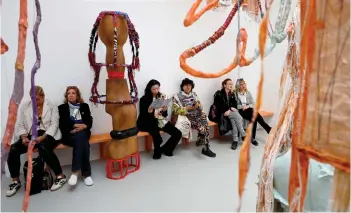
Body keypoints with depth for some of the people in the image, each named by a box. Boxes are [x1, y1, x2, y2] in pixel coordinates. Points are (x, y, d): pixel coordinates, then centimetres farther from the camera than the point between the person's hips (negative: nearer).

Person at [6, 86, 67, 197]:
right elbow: (20, 125, 10)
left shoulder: (51, 106, -1)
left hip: (48, 135, -4)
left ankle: (60, 176, -21)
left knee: (43, 148, -36)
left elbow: (54, 124, -8)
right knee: (13, 149, -21)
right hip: (31, 135, 5)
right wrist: (24, 137, -9)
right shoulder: (25, 106, 10)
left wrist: (43, 137, -22)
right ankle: (16, 181, 0)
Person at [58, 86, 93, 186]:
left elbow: (90, 122, 8)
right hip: (68, 134, -1)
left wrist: (83, 126, -13)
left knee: (80, 138, -35)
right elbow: (62, 124, 2)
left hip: (83, 133, 1)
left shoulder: (84, 106, 19)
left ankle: (75, 172, -30)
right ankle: (86, 174, -29)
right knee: (83, 143, -33)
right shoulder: (62, 107, 15)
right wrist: (75, 125, -12)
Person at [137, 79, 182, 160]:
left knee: (178, 134, -13)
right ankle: (157, 151, 3)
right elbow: (142, 115, -6)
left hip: (161, 120, 5)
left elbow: (165, 115, 7)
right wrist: (149, 111, -24)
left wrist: (165, 109, -15)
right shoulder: (144, 99, -3)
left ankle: (165, 149, 12)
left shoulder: (162, 97, 9)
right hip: (148, 122, -4)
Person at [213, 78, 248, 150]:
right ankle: (244, 136, -23)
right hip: (222, 114, -5)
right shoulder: (219, 94, -4)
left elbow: (235, 104, 14)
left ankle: (235, 140, -30)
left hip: (231, 112, 5)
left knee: (233, 119, -30)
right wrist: (228, 109, -19)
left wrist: (232, 108, -10)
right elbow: (218, 106, -10)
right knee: (237, 115, -29)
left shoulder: (232, 94, 15)